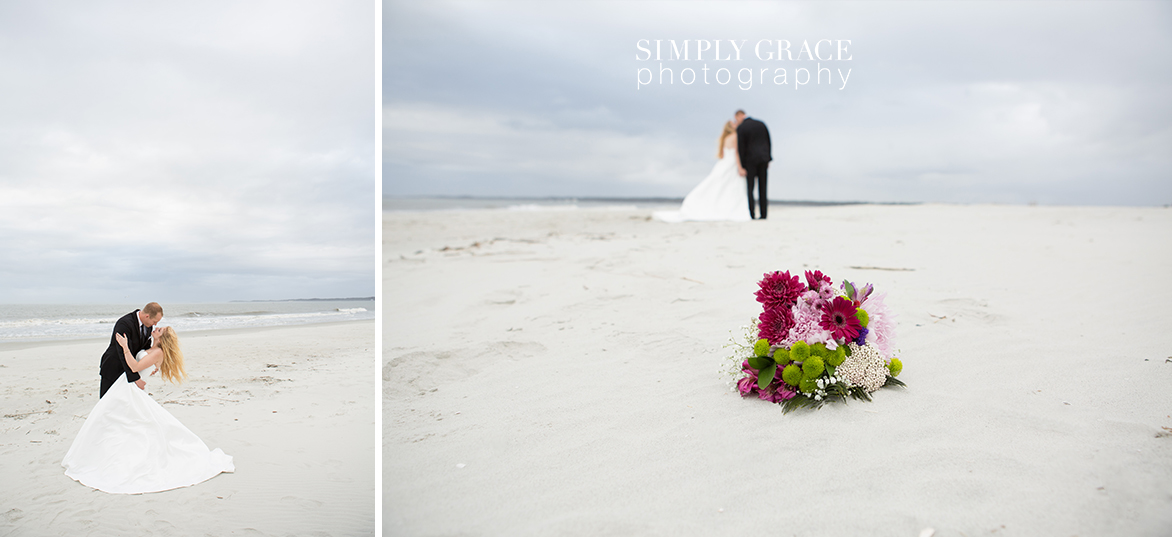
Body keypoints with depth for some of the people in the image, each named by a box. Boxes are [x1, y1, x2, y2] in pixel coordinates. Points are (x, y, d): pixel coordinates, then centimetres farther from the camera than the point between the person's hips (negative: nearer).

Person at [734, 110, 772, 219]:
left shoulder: (741, 128, -7)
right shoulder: (761, 124, 10)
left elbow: (741, 147, -9)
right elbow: (768, 143, 12)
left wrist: (742, 166, -7)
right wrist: (768, 159, 16)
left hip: (751, 160, -5)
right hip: (764, 158, 5)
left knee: (749, 187, -2)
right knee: (762, 188, 6)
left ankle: (751, 214, -7)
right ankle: (764, 213, 4)